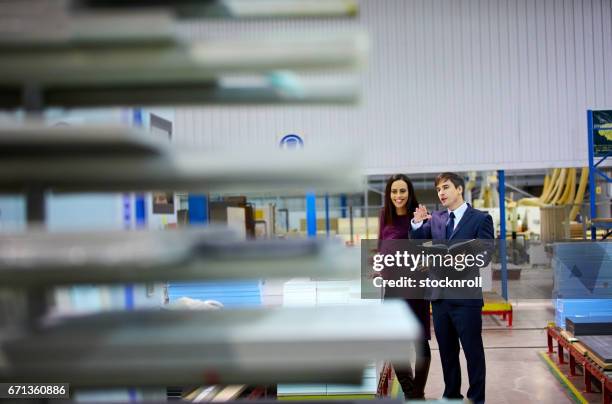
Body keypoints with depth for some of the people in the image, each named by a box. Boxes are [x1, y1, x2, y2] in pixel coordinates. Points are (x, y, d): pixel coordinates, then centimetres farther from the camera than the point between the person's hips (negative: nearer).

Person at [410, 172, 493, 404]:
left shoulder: (481, 218, -5)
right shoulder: (435, 219, 10)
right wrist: (417, 223, -13)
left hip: (465, 296, -5)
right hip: (439, 295, 5)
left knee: (472, 350, 3)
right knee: (447, 350, 16)